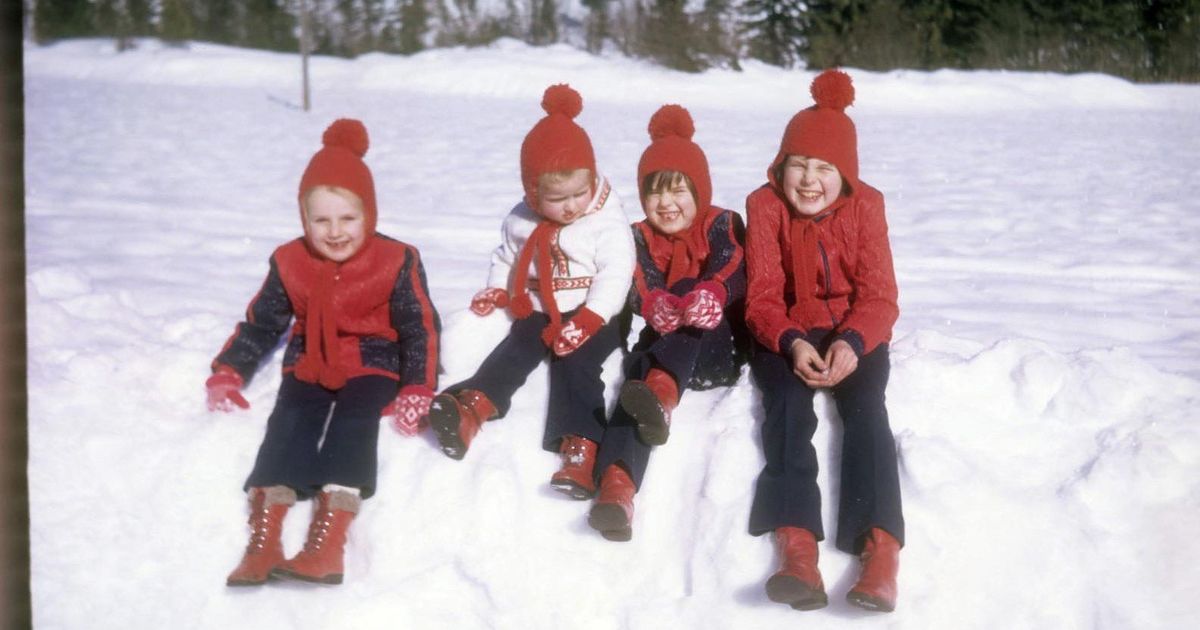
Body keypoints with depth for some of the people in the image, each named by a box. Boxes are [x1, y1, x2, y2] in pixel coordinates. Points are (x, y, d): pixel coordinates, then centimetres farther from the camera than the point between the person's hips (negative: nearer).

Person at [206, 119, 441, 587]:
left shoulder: (396, 263, -7)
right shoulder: (289, 263, 2)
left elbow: (421, 330, -4)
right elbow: (261, 323, 13)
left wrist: (417, 391, -16)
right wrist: (228, 373, 2)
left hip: (372, 365, -3)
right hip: (308, 366, 3)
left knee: (353, 426, -29)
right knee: (288, 427, -23)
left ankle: (329, 538, -42)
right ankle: (263, 537, -35)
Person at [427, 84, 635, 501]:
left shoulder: (607, 223, -8)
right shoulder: (521, 221, 6)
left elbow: (615, 276, -14)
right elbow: (506, 258, 22)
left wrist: (587, 321, -23)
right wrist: (495, 292, 2)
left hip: (592, 319, -4)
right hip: (538, 314, 5)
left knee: (575, 364, -26)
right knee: (515, 352, -20)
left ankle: (580, 446, -38)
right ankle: (472, 407, -39)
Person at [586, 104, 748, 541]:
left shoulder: (723, 226, 6)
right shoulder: (639, 238, 12)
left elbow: (730, 277, -15)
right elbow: (639, 291, -7)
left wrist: (708, 300, -41)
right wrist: (657, 308, -34)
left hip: (717, 347, -1)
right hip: (662, 346, 1)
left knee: (693, 309, -32)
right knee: (638, 371, -34)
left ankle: (660, 394, -60)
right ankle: (616, 487, -58)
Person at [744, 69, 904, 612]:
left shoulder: (865, 205, -3)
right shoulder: (765, 205, -4)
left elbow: (879, 297, -9)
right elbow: (763, 297, -9)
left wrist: (852, 343, -30)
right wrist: (792, 344, -30)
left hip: (852, 334, 1)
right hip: (786, 335, 0)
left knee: (865, 406, -26)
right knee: (788, 403, -28)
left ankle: (881, 550, -38)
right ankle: (797, 548, -41)